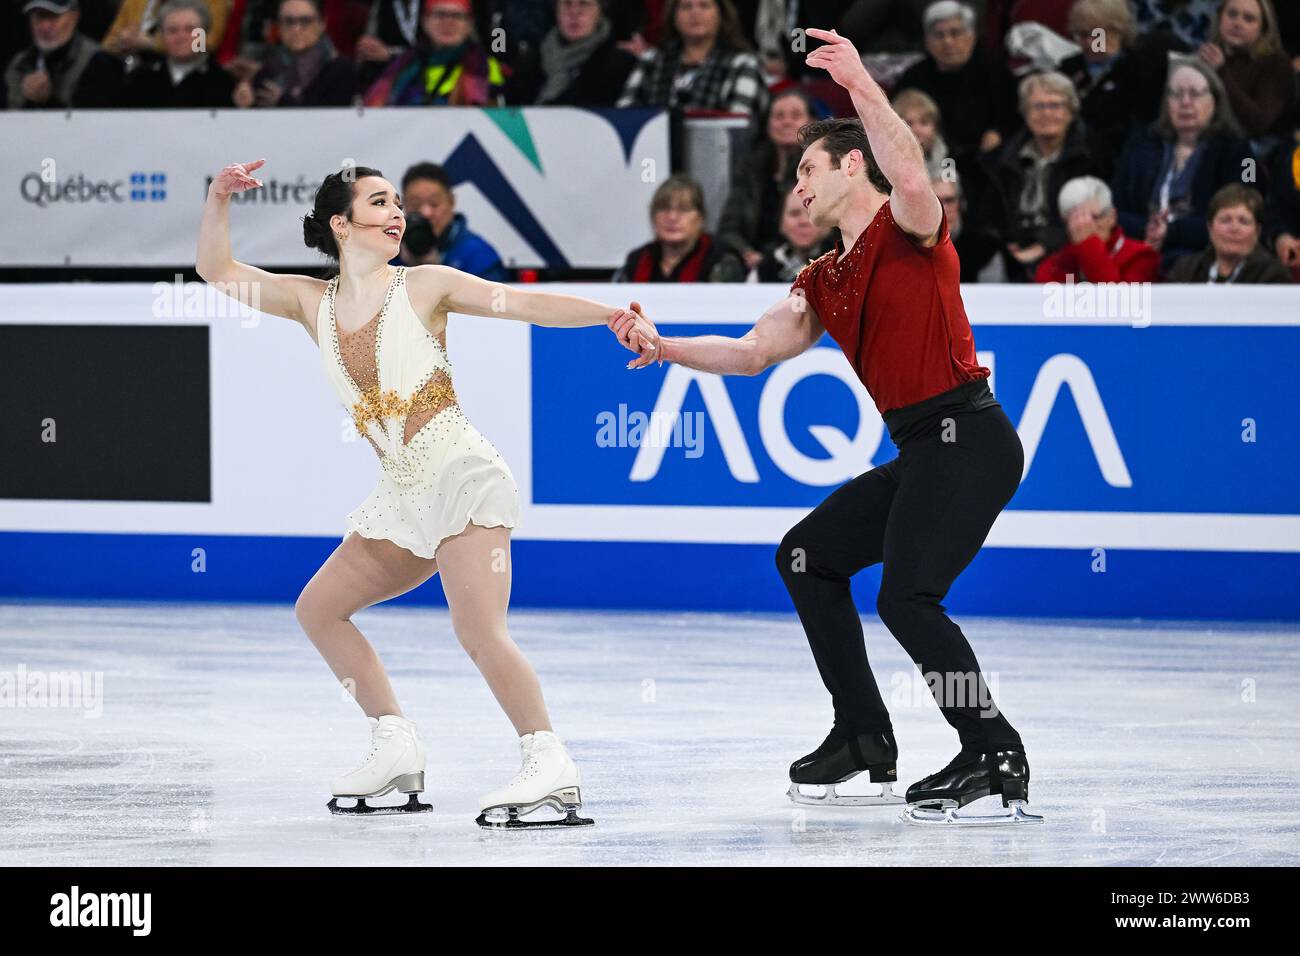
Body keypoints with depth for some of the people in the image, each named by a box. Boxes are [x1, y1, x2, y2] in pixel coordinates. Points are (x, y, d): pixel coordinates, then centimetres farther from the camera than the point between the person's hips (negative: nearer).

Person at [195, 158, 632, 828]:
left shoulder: (424, 286, -1)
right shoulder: (313, 303, 11)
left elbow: (523, 304, -9)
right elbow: (217, 270, 13)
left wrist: (611, 314, -23)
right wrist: (219, 198, -3)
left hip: (461, 474, -7)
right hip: (403, 496, 7)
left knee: (478, 629, -22)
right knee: (318, 608, 12)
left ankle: (552, 770, -29)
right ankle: (397, 747, 14)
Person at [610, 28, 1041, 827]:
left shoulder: (911, 230, -6)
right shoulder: (824, 283, 19)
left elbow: (911, 175, -30)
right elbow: (755, 351, 20)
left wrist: (861, 85, -36)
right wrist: (667, 348, 8)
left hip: (969, 438, -10)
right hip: (920, 450, 10)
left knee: (907, 597, -22)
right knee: (808, 556, 19)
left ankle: (997, 759, -18)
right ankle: (866, 742, 23)